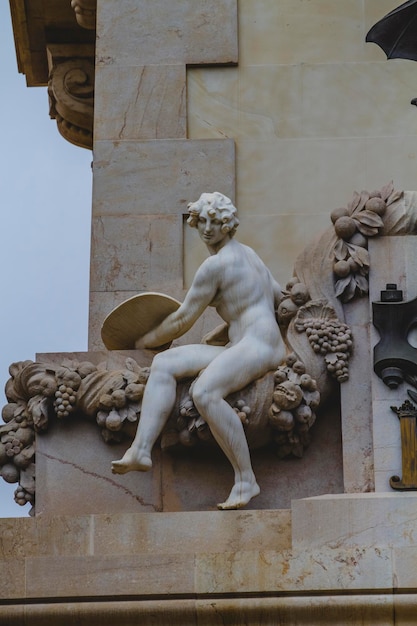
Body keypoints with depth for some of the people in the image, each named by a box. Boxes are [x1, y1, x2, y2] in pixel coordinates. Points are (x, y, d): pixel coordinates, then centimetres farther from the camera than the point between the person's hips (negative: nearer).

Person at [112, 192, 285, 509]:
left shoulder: (215, 265, -9)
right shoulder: (247, 253, 21)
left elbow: (184, 319, -3)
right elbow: (278, 296, 33)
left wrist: (147, 340, 11)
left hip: (258, 344, -11)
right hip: (237, 347, 11)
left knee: (205, 392, -36)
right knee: (164, 364, -3)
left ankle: (246, 480, -29)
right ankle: (141, 449, -19)